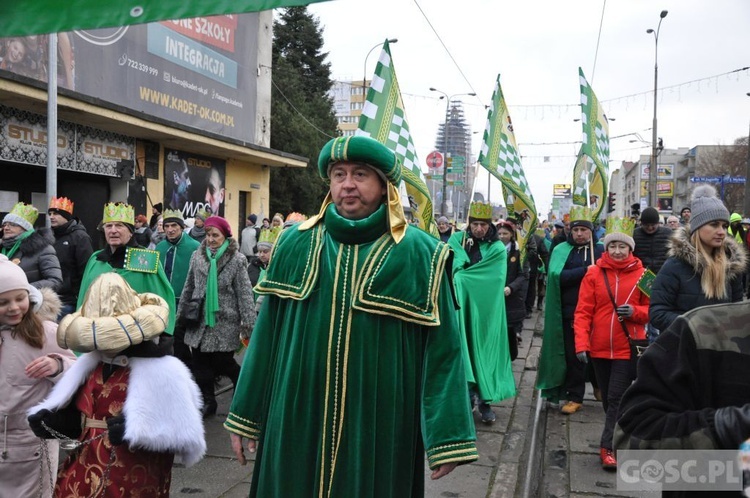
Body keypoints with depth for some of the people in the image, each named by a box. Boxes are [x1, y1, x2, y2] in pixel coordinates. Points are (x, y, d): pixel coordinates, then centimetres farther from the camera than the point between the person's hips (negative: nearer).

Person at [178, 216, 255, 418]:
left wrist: (248, 324, -14)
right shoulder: (197, 256, 5)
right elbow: (188, 288, 13)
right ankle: (207, 401, 23)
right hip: (199, 320, 4)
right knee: (200, 363, 7)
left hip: (225, 323, -4)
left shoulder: (236, 260, -7)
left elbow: (245, 294, -10)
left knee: (222, 362, -1)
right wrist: (181, 314, 13)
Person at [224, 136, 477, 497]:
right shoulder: (295, 244, 2)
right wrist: (245, 414, 9)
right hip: (297, 416, 3)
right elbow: (267, 334, 7)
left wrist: (445, 435, -11)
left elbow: (442, 347, -7)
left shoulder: (419, 255, -6)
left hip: (378, 425, -2)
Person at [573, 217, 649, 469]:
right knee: (608, 399, 15)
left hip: (628, 348, -2)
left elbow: (652, 310, 5)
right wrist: (582, 344, -14)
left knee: (617, 399, -6)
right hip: (600, 348, 2)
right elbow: (583, 311, -5)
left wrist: (635, 312, -17)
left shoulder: (641, 274, -3)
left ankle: (608, 446, 2)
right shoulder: (594, 273, -2)